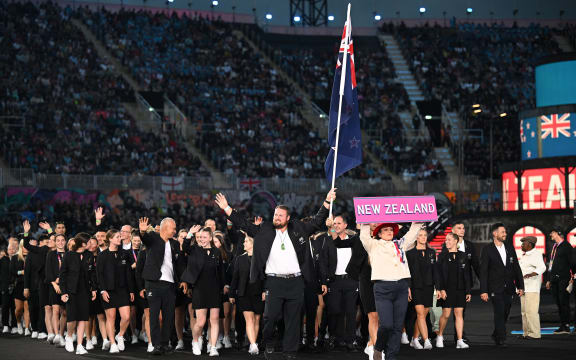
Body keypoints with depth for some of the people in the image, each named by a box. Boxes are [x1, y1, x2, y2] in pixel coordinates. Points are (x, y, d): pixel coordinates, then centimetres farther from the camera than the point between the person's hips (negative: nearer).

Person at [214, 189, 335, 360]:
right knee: (270, 315, -5)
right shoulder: (264, 230, 7)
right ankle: (268, 343, 20)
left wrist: (327, 201, 10)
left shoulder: (298, 229, 10)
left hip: (295, 282, 1)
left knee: (293, 319, 5)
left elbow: (317, 222, 15)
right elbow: (243, 224, 8)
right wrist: (226, 208, 4)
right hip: (274, 281, -1)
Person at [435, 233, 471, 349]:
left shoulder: (463, 256, 8)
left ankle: (460, 341, -1)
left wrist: (468, 291, 5)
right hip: (447, 290, -2)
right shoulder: (442, 256, 3)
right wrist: (440, 289, -12)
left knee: (459, 314, -1)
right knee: (446, 314, -1)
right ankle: (440, 336, 21)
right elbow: (438, 273, -2)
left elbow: (467, 275, 9)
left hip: (460, 290, 2)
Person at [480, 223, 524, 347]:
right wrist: (483, 291, -12)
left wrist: (520, 286, 8)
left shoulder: (510, 249, 12)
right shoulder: (487, 250, -3)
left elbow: (517, 268, 14)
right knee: (499, 313, -11)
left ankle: (496, 335, 28)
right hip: (495, 288, -5)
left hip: (508, 289, 5)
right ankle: (501, 339, -6)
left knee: (505, 313, 8)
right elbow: (483, 271, -6)